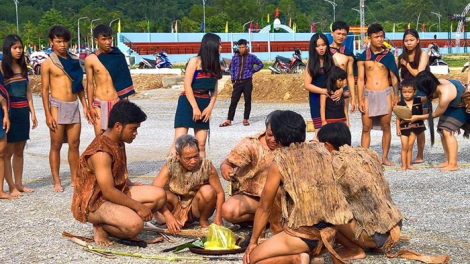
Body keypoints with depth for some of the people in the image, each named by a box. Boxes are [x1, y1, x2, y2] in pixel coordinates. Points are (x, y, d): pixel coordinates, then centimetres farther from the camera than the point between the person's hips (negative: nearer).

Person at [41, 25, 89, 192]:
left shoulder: (74, 60, 9)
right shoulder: (47, 63, -3)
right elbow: (45, 90, -5)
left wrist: (85, 105, 8)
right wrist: (48, 114, -10)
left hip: (74, 106, 4)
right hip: (57, 106, -4)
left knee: (74, 144, 7)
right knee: (56, 145, 1)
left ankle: (75, 179, 16)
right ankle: (56, 182, 7)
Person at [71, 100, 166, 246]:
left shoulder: (118, 143, 6)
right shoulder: (101, 152, -25)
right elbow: (108, 192, -26)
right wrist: (138, 206, -20)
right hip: (94, 204, -9)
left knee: (159, 195, -3)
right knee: (135, 225, -32)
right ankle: (101, 227, -4)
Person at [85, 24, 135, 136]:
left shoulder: (118, 56, 2)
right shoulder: (91, 59, -1)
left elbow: (123, 82, 7)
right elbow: (90, 84, 3)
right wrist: (90, 107, -1)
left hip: (116, 102, 1)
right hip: (99, 104, -1)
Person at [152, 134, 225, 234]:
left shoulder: (207, 166, -18)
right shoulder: (170, 166, -19)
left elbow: (220, 193, -11)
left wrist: (218, 217, -26)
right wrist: (168, 216, -39)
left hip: (196, 210, 0)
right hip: (175, 208, 0)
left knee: (208, 191, -29)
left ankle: (203, 221, -2)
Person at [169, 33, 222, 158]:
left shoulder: (214, 65, 12)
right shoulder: (195, 61, -5)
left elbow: (214, 90, 12)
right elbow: (187, 85, -11)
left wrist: (210, 107, -2)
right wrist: (195, 107, -14)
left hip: (204, 105, 6)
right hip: (188, 103, -6)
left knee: (201, 144, 2)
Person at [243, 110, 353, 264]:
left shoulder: (279, 163, -6)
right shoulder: (322, 152, 6)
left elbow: (264, 207, 2)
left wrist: (253, 242, 13)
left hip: (303, 234, -6)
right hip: (329, 230, 6)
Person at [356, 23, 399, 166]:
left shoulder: (388, 55, 5)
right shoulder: (363, 57, 4)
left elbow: (394, 77, 8)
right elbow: (360, 80, 4)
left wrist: (396, 96, 1)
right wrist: (360, 100, -2)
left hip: (385, 94, 0)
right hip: (368, 95, 0)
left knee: (386, 127, 4)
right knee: (366, 128, 0)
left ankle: (385, 157, 13)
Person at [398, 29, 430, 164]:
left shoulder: (423, 55, -3)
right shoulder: (402, 57, 10)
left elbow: (418, 73, -11)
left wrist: (406, 64, -4)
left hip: (420, 93, -4)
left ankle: (420, 156, 9)